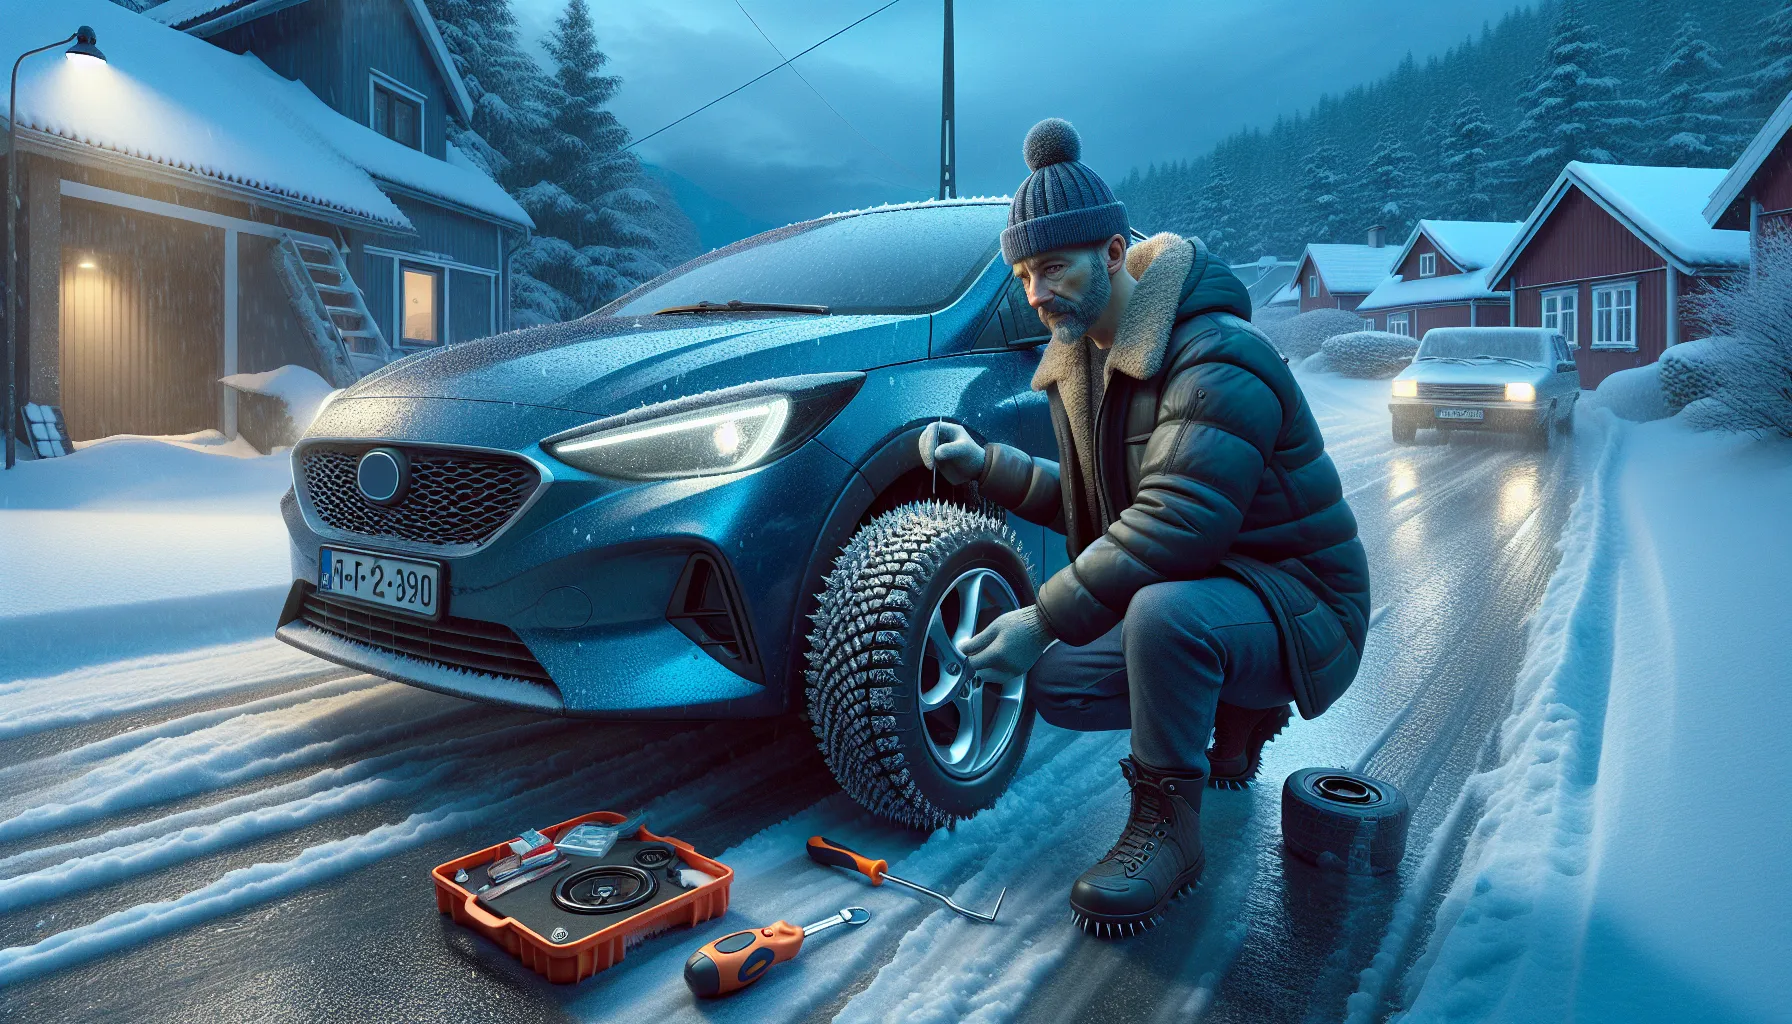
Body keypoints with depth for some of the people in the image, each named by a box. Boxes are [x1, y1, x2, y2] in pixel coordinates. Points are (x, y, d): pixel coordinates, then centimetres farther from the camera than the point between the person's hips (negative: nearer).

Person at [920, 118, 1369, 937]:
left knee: (1164, 610, -39)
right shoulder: (1083, 356, 6)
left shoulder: (1216, 360, -24)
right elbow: (1090, 501, 14)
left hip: (1295, 605, -9)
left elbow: (1171, 527, -33)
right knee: (1053, 683, -1)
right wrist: (983, 465, 4)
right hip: (1191, 588, 9)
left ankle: (1168, 825, -15)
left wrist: (1044, 619, -30)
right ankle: (1237, 711, 19)